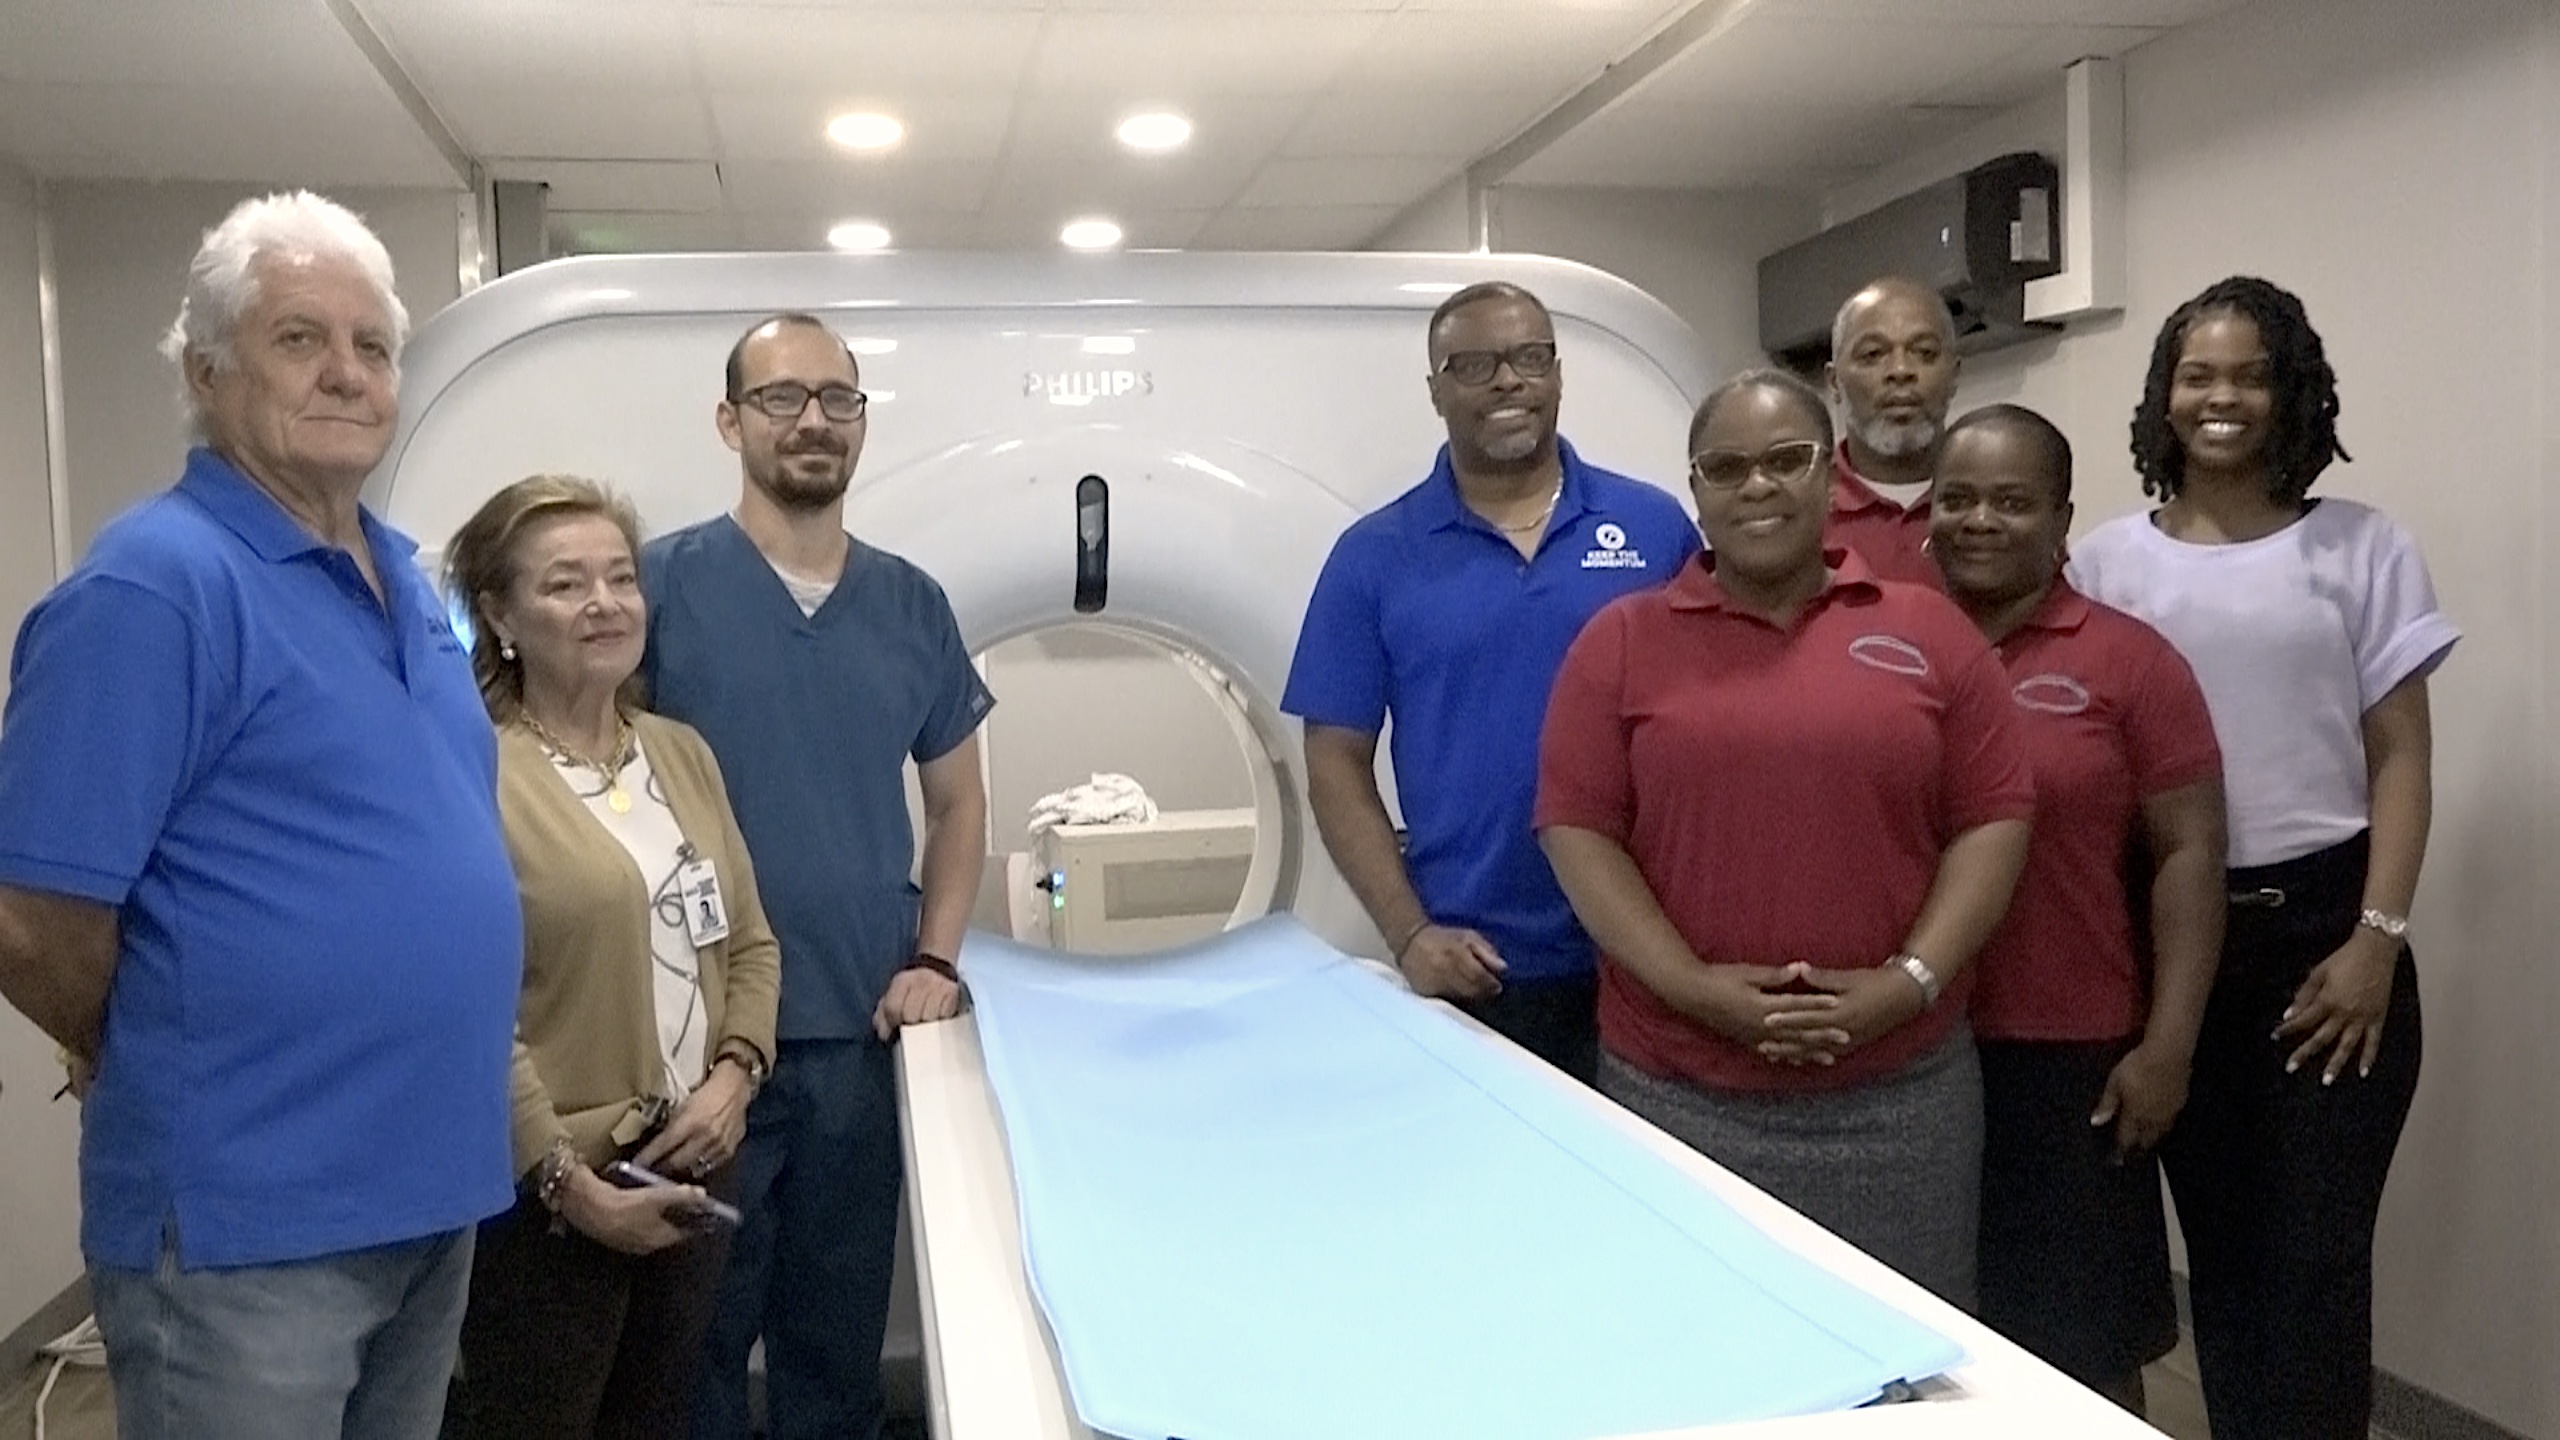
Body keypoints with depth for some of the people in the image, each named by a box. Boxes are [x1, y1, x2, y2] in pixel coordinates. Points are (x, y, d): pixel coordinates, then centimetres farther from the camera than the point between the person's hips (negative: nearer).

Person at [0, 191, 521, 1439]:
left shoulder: (407, 579, 9)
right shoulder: (153, 584, -17)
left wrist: (427, 1088, 14)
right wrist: (177, 1080, -3)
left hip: (432, 1185, 8)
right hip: (248, 1222, -8)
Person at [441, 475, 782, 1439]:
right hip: (549, 1194, -6)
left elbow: (751, 944, 12)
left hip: (691, 1170, 7)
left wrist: (734, 1076, -4)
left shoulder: (683, 754, 9)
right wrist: (570, 1183, -18)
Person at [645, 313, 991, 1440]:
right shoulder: (661, 584, -6)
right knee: (694, 1339, 10)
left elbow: (957, 801, 14)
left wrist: (933, 959, 2)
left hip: (863, 1033, 4)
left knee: (841, 1344, 17)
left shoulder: (911, 604, 6)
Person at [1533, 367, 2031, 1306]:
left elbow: (1994, 820, 4)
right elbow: (1576, 830, -3)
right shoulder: (1622, 641, 2)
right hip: (1678, 1093, -1)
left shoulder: (1930, 632, 5)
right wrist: (1692, 988, -13)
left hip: (1901, 1092, 1)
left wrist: (1913, 980, -10)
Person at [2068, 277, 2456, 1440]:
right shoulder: (2108, 561, 5)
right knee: (2220, 1244, 11)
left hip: (2323, 925, -1)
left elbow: (2400, 758, 1)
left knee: (2316, 1255, 0)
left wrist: (2378, 937, -8)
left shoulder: (2362, 548, 3)